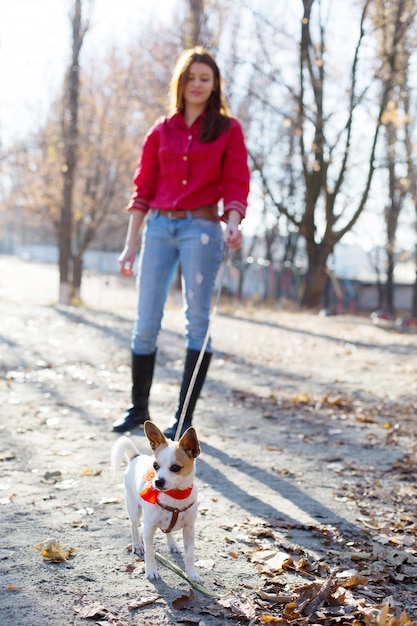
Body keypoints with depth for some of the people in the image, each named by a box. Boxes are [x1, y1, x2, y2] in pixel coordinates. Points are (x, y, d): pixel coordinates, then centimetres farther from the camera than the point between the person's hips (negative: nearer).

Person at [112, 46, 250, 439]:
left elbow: (235, 185, -1)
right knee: (146, 321, 2)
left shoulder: (228, 130, 7)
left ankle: (184, 416, 4)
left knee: (197, 322, -2)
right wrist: (131, 243, 6)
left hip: (201, 229, -3)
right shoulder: (161, 131, 13)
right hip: (159, 227, 3)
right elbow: (143, 188, 11)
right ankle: (138, 408, 15)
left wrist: (232, 225, -20)